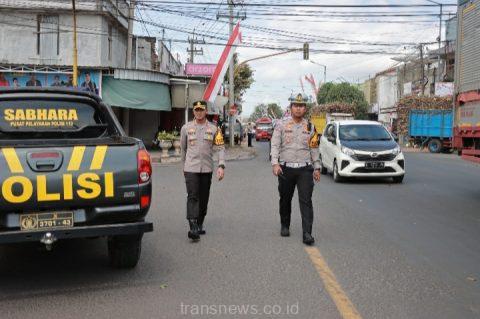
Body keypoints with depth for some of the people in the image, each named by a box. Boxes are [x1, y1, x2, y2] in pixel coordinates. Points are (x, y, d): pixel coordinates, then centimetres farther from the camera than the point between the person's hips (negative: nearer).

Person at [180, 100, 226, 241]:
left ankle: (200, 225, 24)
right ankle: (193, 228, -20)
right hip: (191, 168, -2)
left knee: (204, 199, 8)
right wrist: (184, 165, 21)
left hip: (207, 168, 2)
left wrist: (221, 166, -12)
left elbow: (221, 148, 0)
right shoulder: (186, 128, 6)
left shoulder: (213, 129, 5)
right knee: (192, 197, -13)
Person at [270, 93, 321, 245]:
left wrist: (317, 168, 11)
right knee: (285, 199, 12)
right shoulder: (281, 125, 3)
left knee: (306, 200, -8)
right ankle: (285, 226, 32)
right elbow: (275, 145, -3)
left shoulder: (310, 127, 10)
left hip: (305, 169, 0)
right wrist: (275, 163, -15)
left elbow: (314, 149, 14)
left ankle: (307, 233, -10)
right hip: (285, 168, 0)